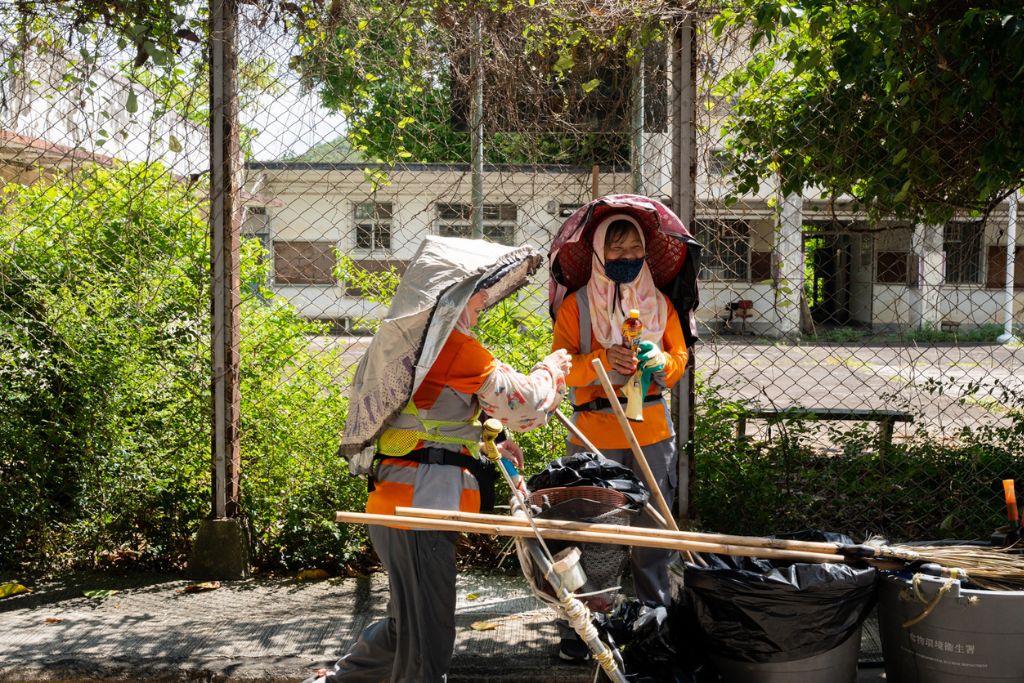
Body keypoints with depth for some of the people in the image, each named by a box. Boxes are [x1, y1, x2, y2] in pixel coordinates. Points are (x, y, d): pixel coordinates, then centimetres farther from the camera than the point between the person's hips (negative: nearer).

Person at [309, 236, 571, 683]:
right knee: (426, 645, -2)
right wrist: (554, 368, 7)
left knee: (407, 626, 25)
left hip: (400, 506, 10)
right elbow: (522, 403, -12)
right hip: (419, 509, -10)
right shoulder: (451, 341, -14)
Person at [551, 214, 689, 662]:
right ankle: (576, 630, 9)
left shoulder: (660, 303, 11)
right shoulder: (576, 305, 1)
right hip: (593, 437, -3)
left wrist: (659, 361, -12)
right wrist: (602, 360, -22)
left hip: (653, 435, 3)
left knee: (652, 531, 8)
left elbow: (680, 358, 10)